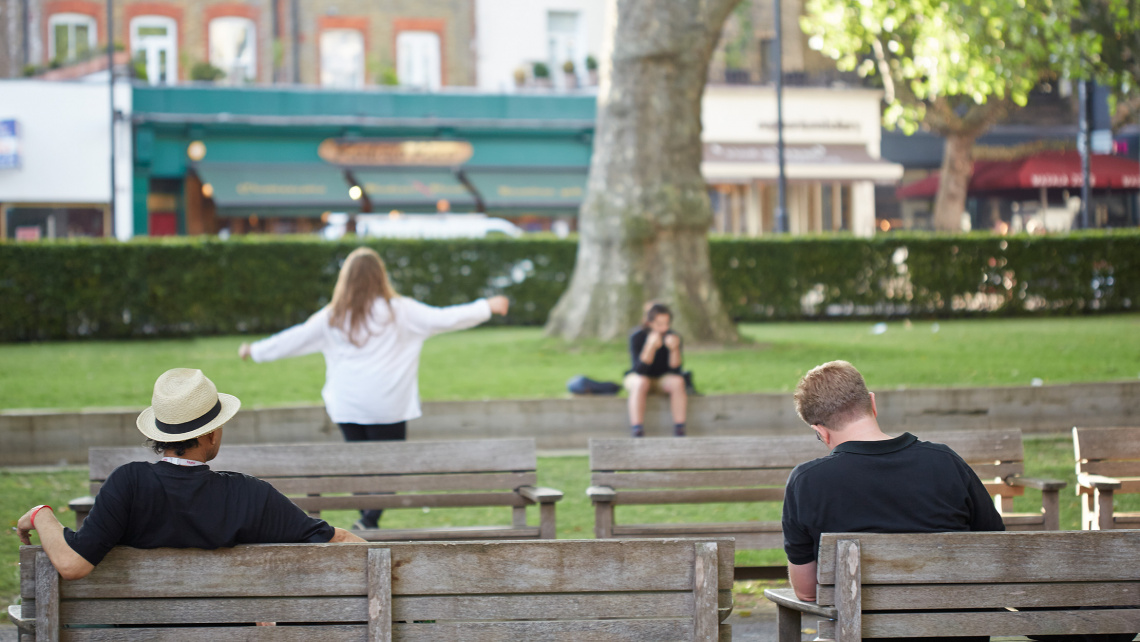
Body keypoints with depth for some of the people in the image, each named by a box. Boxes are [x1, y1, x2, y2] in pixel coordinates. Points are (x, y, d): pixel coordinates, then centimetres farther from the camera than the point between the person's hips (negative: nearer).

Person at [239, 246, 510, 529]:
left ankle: (368, 523, 11)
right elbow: (444, 319, -2)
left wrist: (255, 351, 24)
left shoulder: (333, 317, 2)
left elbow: (294, 339, 9)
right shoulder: (399, 311, -5)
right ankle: (369, 520, -15)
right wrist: (488, 307, 9)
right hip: (388, 407, -3)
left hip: (347, 407, 3)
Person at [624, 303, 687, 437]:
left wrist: (674, 349, -34)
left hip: (662, 380, 2)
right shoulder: (637, 337, -19)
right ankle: (637, 431, -40)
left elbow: (675, 370, -17)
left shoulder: (673, 337, -12)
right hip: (636, 377, -2)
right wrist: (651, 346, -39)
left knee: (678, 381, -29)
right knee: (641, 383, -36)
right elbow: (640, 370, -27)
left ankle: (679, 430, -29)